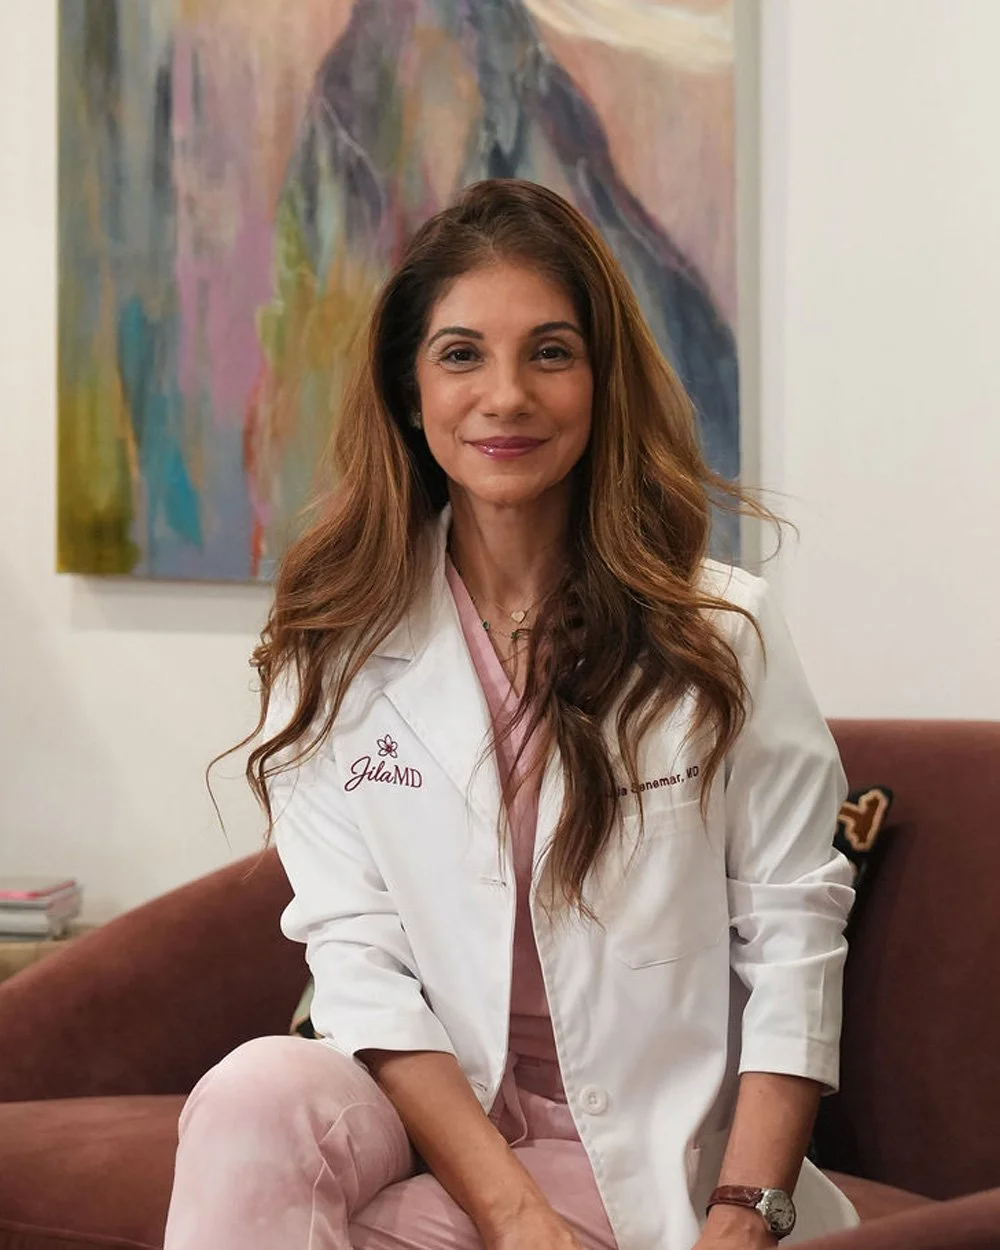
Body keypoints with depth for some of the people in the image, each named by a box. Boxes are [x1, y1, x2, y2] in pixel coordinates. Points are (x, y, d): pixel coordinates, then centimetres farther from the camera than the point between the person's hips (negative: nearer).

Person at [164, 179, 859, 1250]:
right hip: (423, 1108, 3)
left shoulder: (721, 631, -1)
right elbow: (358, 956, -5)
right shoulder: (337, 649, 1)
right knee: (258, 1093, -30)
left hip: (639, 1152, -2)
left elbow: (791, 937, -4)